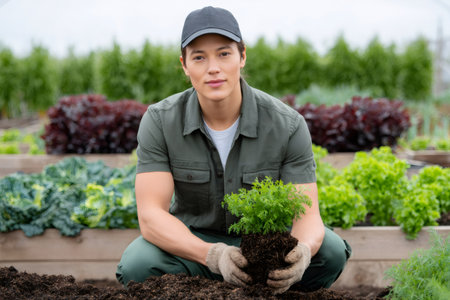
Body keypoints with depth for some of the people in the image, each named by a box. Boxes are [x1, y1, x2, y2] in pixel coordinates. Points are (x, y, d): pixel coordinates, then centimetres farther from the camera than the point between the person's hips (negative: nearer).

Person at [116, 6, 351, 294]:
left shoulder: (288, 124, -19)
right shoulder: (159, 122, -18)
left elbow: (307, 214, -21)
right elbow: (151, 215, -24)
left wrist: (302, 251, -47)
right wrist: (213, 255, -43)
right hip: (193, 242, 0)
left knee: (331, 251, -28)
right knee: (137, 265, -31)